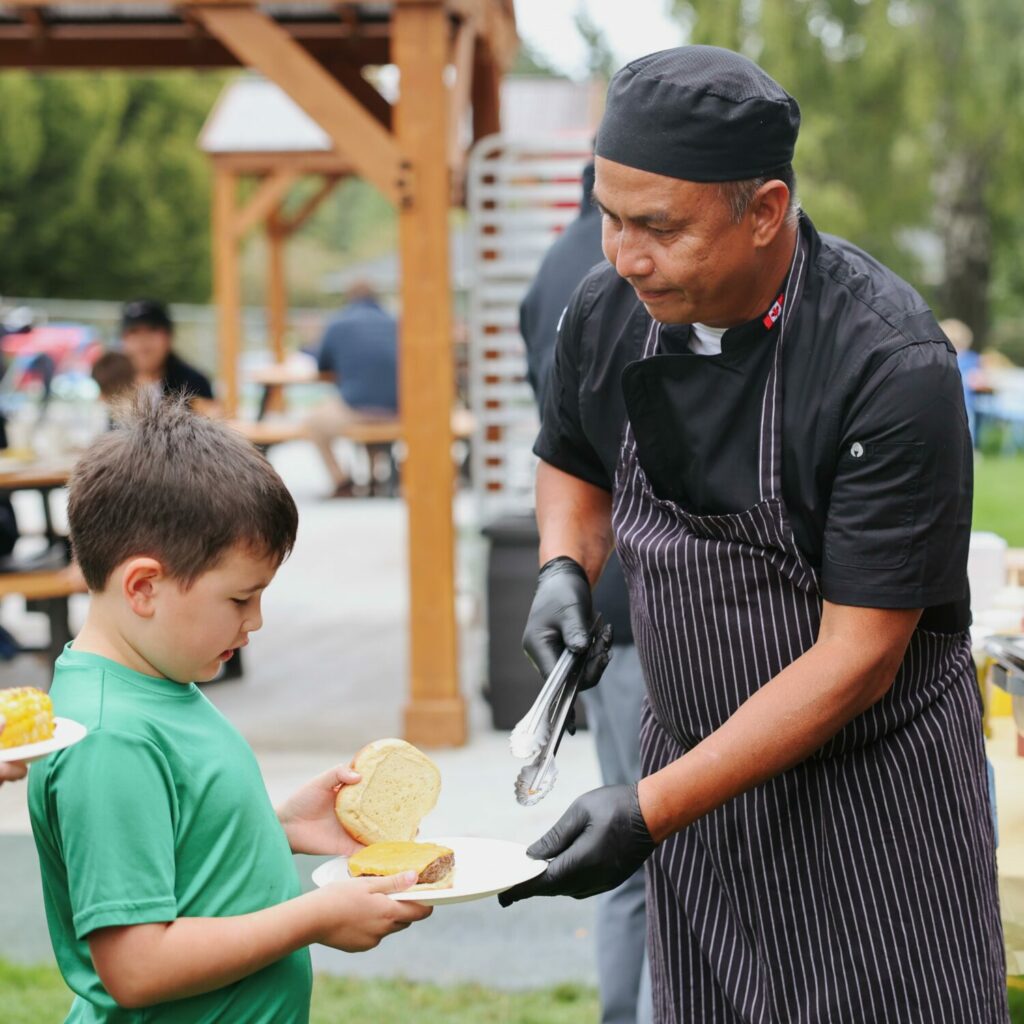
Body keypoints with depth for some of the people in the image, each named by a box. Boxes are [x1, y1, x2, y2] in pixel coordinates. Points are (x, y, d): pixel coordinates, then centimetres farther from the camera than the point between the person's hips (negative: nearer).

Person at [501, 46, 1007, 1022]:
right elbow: (572, 463, 16)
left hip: (867, 784, -5)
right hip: (696, 758, 5)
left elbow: (856, 660, -25)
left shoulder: (893, 368, -26)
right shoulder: (606, 311, -7)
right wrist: (564, 567, -7)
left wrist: (648, 811, -28)